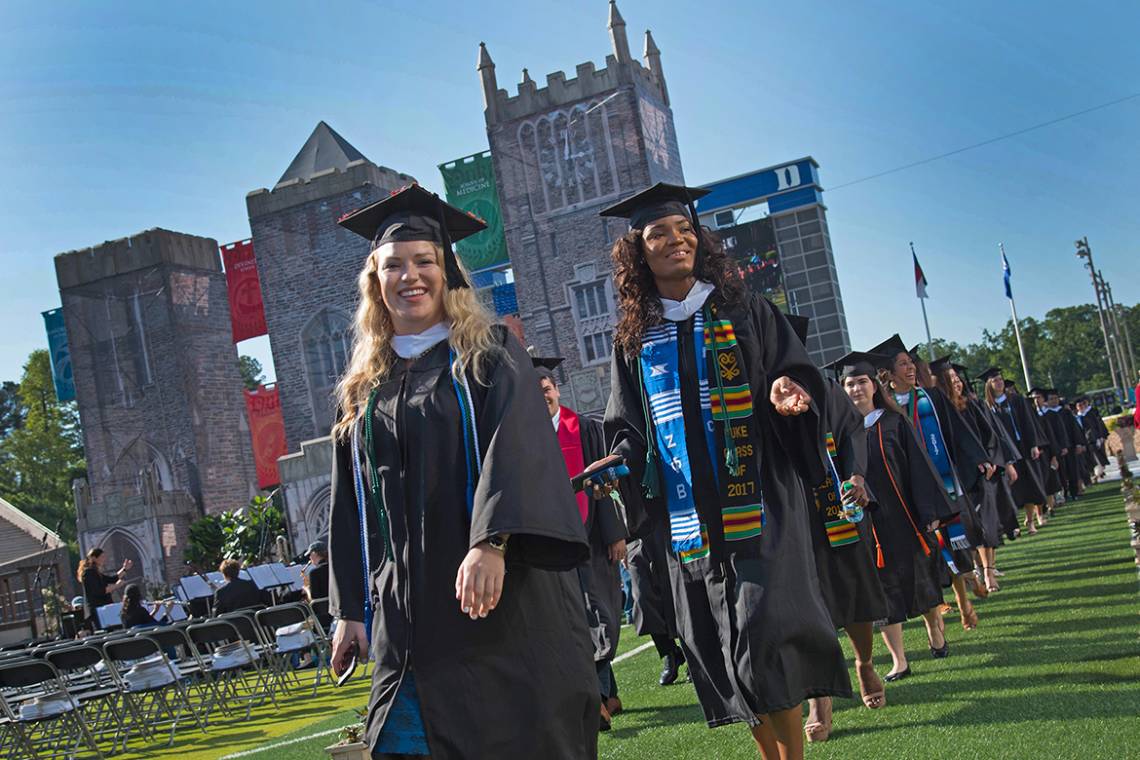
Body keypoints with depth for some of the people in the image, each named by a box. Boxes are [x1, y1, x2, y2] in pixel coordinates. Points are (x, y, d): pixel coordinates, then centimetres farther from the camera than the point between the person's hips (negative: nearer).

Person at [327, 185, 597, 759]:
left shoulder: (490, 355, 2)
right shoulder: (364, 389, 15)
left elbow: (516, 446, -14)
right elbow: (350, 506, 16)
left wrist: (491, 542, -29)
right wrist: (350, 608, 10)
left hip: (504, 599, -3)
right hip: (407, 615, 4)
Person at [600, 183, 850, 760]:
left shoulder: (744, 314, 6)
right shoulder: (632, 340, 11)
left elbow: (801, 375, 5)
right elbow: (625, 428, 15)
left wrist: (790, 392, -17)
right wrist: (621, 463, -6)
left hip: (760, 507, -3)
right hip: (689, 517, 3)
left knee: (765, 631, -14)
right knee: (722, 650, 6)